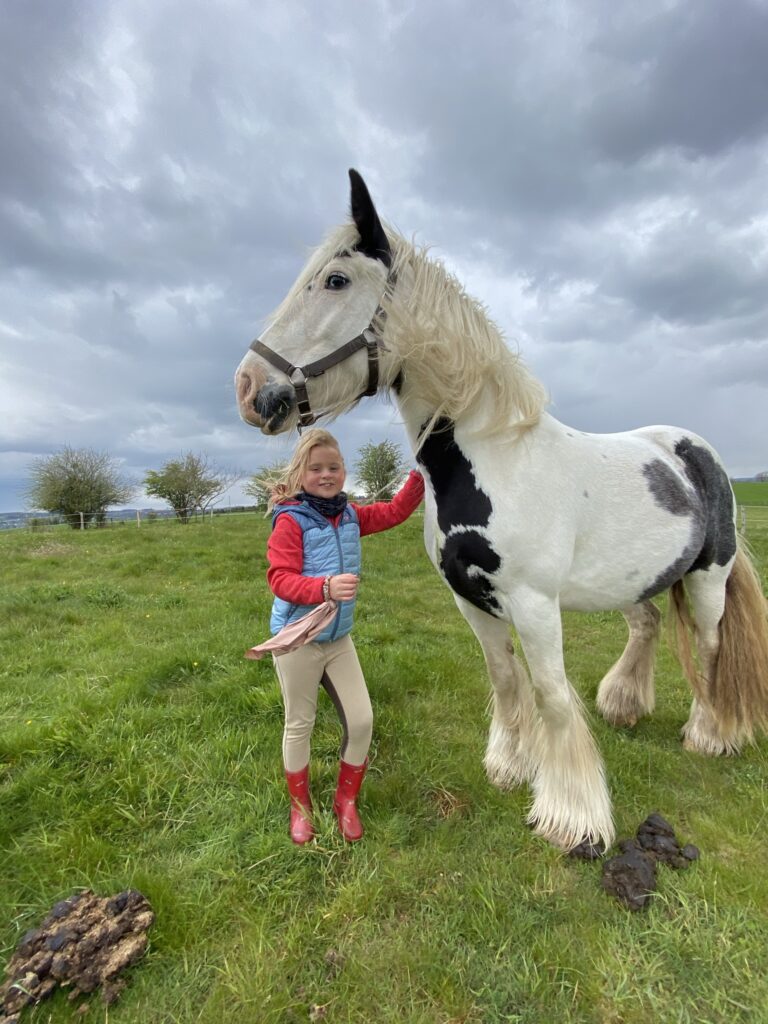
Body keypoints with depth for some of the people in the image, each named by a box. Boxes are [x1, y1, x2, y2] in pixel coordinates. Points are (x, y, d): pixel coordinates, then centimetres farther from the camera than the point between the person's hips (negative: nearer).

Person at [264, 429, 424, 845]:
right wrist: (326, 588, -39)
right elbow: (280, 579, -23)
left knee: (361, 720, 8)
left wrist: (420, 474, -6)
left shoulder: (351, 516, 3)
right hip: (296, 640, -5)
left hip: (339, 638, 6)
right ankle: (300, 806, 39)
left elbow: (396, 510, 6)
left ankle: (346, 801, 34)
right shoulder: (290, 520, -17)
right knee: (299, 724, 13)